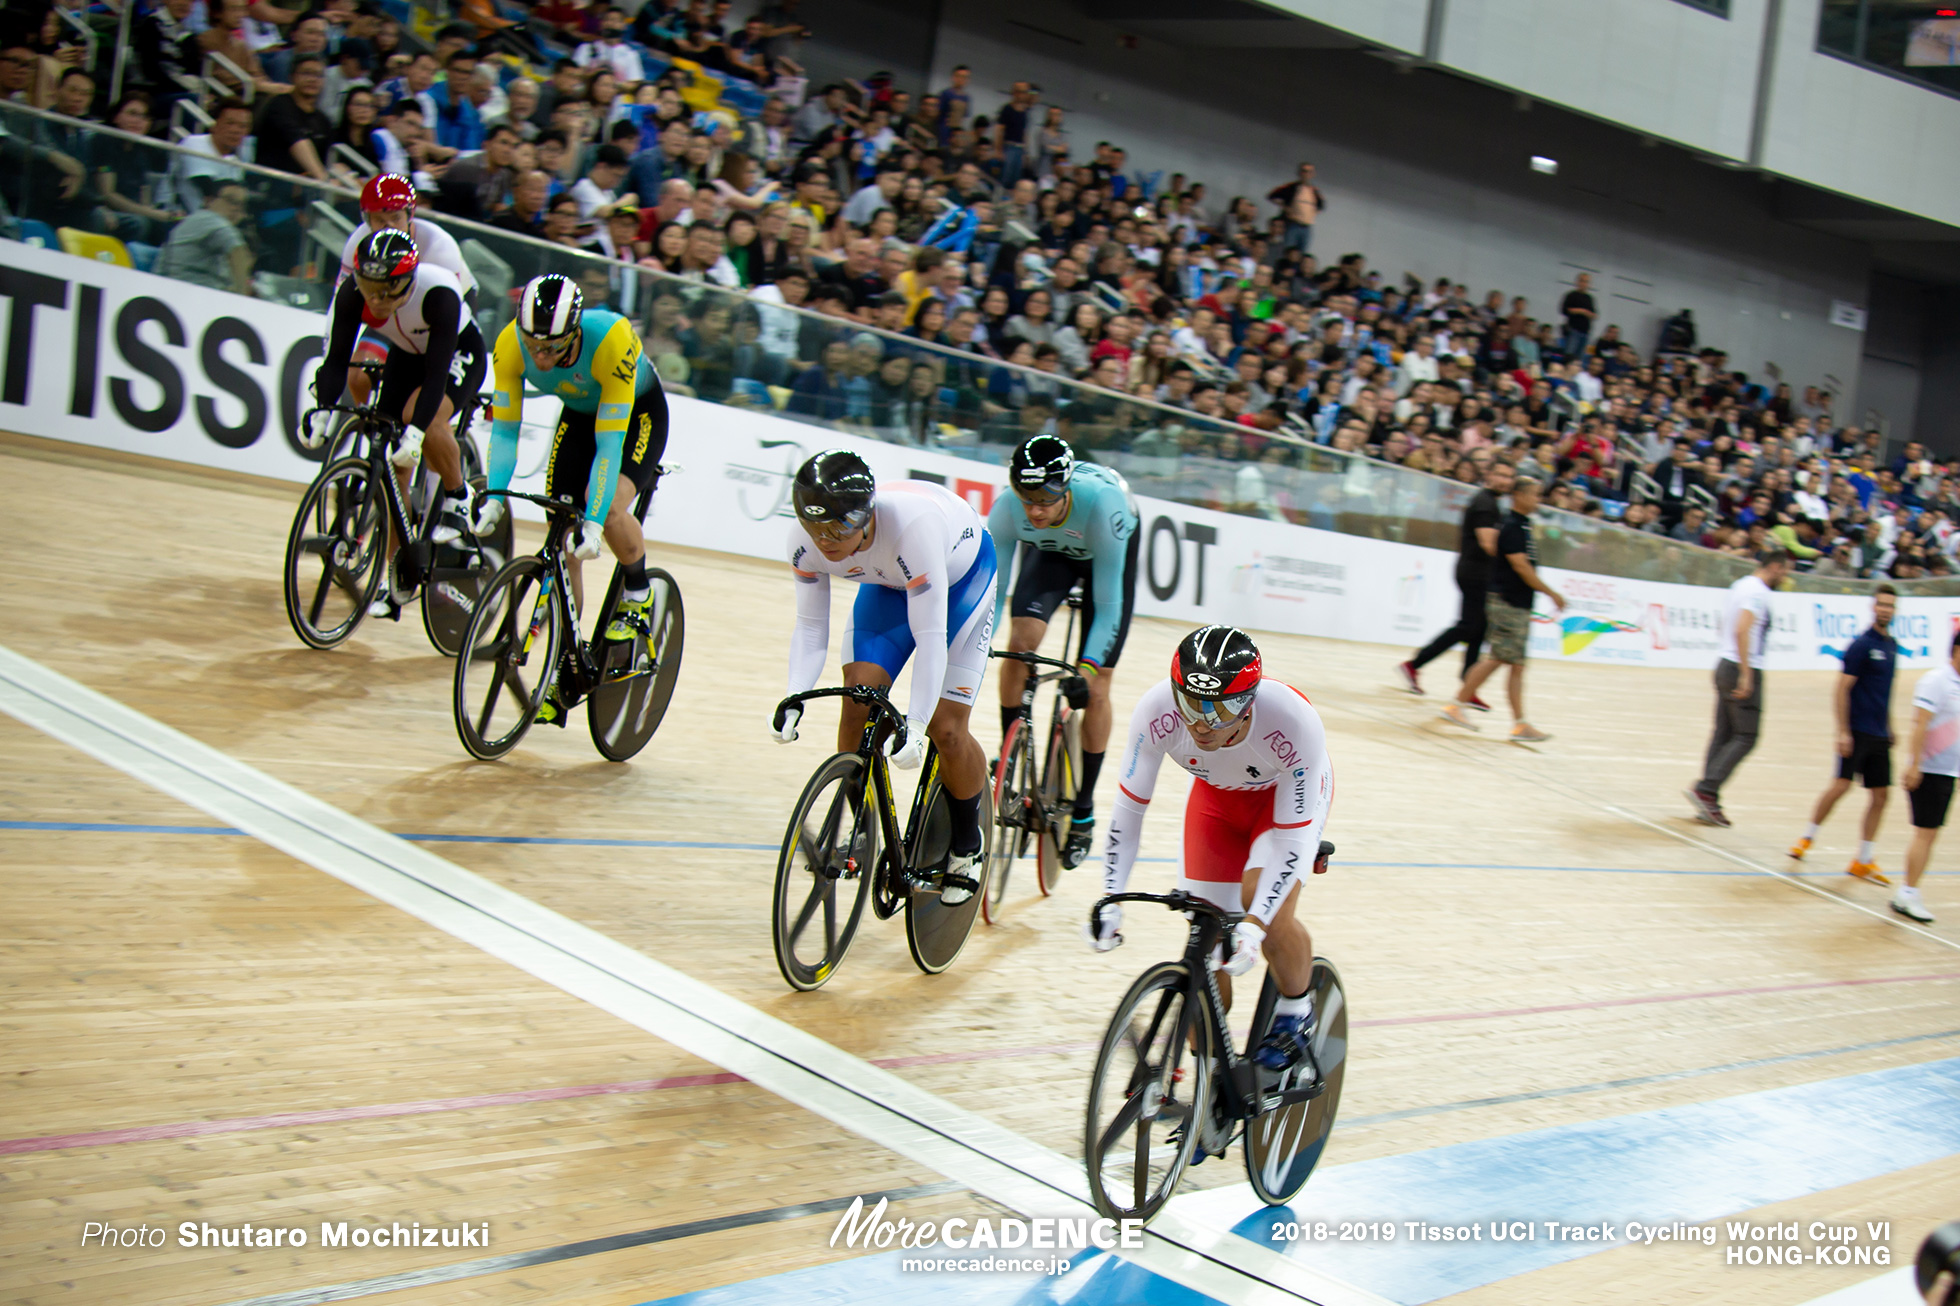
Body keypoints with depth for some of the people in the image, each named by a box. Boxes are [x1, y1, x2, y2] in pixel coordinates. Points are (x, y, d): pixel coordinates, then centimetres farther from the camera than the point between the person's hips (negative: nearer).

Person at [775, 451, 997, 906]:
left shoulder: (913, 524, -43)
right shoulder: (806, 537, -28)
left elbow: (930, 636, -40)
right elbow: (811, 626, -17)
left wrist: (915, 726, -44)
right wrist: (794, 699, -32)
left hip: (962, 576, -4)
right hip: (887, 583, 4)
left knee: (945, 729, -10)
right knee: (858, 705, -13)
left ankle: (966, 846, 15)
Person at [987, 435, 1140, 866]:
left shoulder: (1102, 504, -42)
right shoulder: (1007, 508, -34)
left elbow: (1107, 605, -35)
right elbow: (992, 590, -25)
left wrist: (1089, 666, -44)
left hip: (1108, 554, -2)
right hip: (1050, 552, 2)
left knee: (1095, 686, -6)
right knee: (1021, 640, -24)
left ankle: (1083, 810, 9)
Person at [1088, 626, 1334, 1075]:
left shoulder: (1295, 722, -39)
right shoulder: (1156, 711, -34)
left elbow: (1291, 837, -31)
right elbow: (1129, 803, -21)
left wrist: (1255, 923, -39)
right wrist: (1111, 899, -27)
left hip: (1287, 793, -2)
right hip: (1217, 796, 3)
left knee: (1268, 909, -25)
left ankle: (1297, 1010, 6)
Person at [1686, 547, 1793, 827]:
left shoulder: (1741, 586, 17)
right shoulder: (1757, 591, -13)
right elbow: (1741, 630, -24)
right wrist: (1746, 675, -25)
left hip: (1725, 665, 10)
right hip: (1743, 669, -10)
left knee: (1723, 734, 8)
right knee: (1746, 737, -6)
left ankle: (1708, 804, 7)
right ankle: (1705, 789, -13)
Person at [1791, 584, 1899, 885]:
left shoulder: (1892, 645, 12)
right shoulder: (1862, 645, -9)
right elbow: (1842, 689, -12)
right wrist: (1843, 731, -17)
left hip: (1879, 735, 7)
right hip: (1857, 732, -7)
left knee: (1881, 794, 4)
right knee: (1841, 785, -12)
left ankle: (1864, 860, 10)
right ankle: (1807, 838, 8)